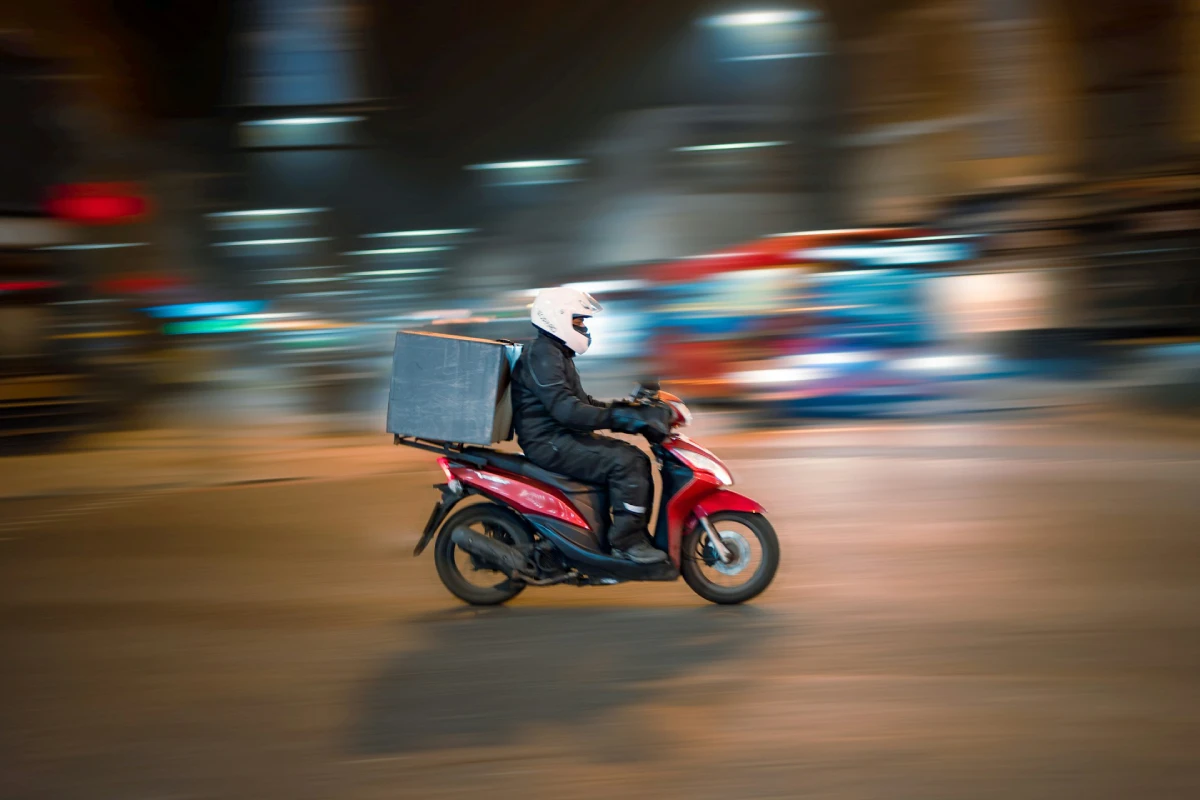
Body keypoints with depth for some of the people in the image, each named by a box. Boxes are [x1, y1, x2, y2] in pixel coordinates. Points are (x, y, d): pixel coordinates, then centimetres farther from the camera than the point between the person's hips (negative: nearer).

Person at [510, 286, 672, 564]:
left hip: (562, 437, 11)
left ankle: (638, 535, 7)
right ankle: (626, 541, -17)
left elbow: (580, 401, 25)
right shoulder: (541, 355, -15)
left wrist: (622, 409, 13)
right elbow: (564, 409, -27)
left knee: (637, 459, 5)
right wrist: (615, 417, -30)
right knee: (626, 462, -21)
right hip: (549, 442, -11)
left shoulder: (558, 354, 20)